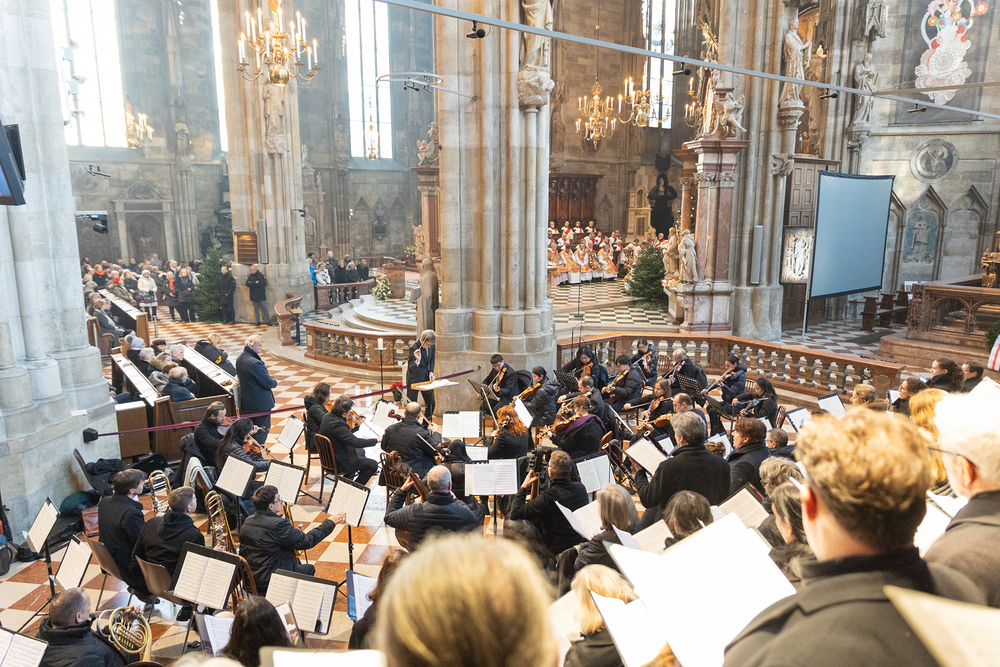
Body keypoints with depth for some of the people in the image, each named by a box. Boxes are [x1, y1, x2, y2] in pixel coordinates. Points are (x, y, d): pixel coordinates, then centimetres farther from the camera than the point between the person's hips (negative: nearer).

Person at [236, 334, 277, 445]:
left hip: (246, 402, 9)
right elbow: (268, 383, -26)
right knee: (262, 430, 7)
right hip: (261, 404, -9)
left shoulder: (239, 359, 2)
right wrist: (275, 382, -1)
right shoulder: (255, 363, -28)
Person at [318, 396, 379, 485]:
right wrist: (376, 440, -27)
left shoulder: (328, 415, -2)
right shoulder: (337, 424, -33)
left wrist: (356, 426, 3)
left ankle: (348, 479, 34)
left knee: (361, 451, 30)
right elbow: (355, 442, -35)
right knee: (373, 465, -5)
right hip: (338, 463, -10)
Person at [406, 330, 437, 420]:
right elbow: (411, 369, -28)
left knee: (431, 403, 10)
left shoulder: (431, 345, -7)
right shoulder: (414, 348, -26)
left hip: (426, 377, 6)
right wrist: (417, 360, -46)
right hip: (414, 379, -6)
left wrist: (431, 372, 1)